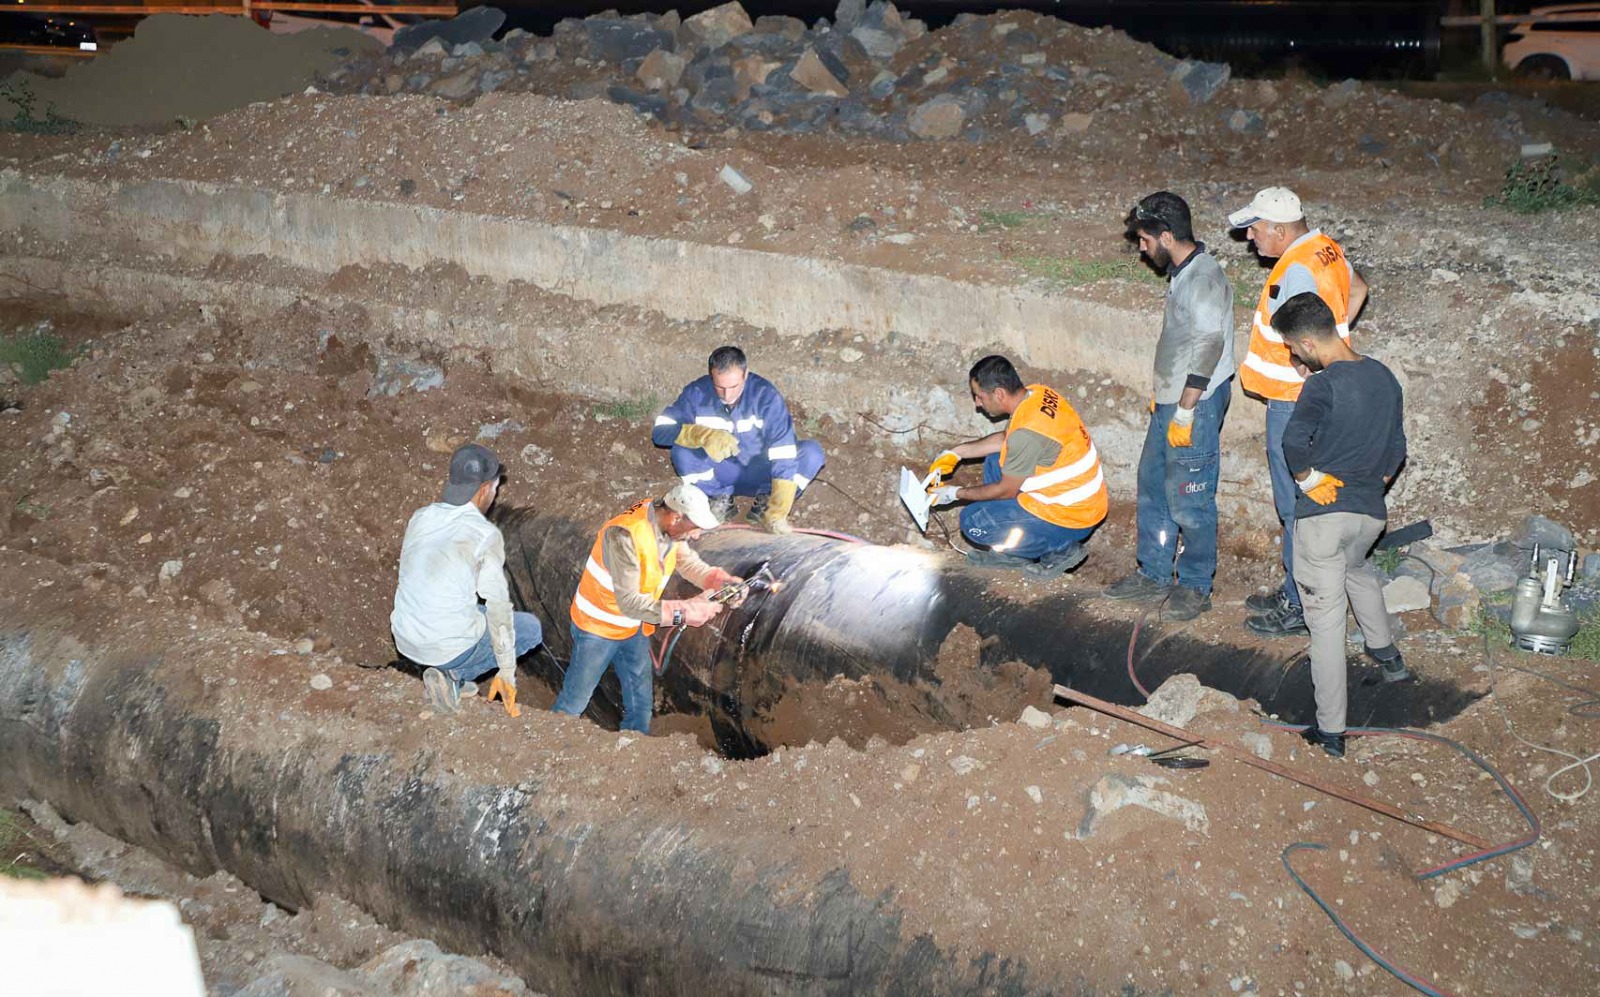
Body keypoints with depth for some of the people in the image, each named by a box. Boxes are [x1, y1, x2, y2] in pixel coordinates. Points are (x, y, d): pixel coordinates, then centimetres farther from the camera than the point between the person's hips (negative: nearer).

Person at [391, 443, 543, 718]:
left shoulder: (420, 517, 3)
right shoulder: (486, 535, -16)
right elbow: (498, 608, -15)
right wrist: (506, 672, -7)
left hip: (405, 641, 7)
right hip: (450, 647, -7)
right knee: (531, 628, 18)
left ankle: (451, 675, 16)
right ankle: (454, 676, 1)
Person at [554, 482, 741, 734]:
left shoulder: (668, 524, -13)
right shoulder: (625, 534, -36)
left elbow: (689, 563, 1)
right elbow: (630, 602, -38)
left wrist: (723, 581, -17)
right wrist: (684, 612, -38)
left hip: (634, 628, 7)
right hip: (597, 628, -7)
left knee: (641, 704, 14)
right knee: (573, 703, 6)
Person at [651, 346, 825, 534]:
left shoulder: (765, 395, -24)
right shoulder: (697, 392, -18)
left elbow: (783, 455, -30)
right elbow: (661, 429, -23)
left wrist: (777, 515, -37)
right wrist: (704, 435, -41)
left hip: (761, 474, -1)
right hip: (720, 475, 1)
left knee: (812, 452, -26)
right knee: (681, 450, -28)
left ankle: (763, 504, -7)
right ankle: (720, 500, -3)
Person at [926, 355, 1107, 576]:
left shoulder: (1027, 432, -29)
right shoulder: (1037, 393, -2)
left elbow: (1006, 490, -15)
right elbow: (1005, 439, 17)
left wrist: (956, 494, -2)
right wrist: (956, 453, 15)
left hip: (1070, 519, -9)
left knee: (972, 521, -6)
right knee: (995, 463, 18)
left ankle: (1060, 548, -1)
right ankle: (1009, 553, 20)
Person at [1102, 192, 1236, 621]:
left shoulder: (1203, 279, -20)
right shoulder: (1182, 273, 11)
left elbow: (1208, 349, -24)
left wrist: (1185, 413, -23)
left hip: (1196, 408, -10)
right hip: (1170, 402, 10)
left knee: (1189, 503, -1)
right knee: (1152, 489, 17)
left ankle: (1195, 587, 12)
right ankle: (1153, 575, 29)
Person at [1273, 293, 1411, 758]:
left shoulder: (1324, 385, -18)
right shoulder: (1384, 377, 6)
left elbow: (1294, 439, -33)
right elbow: (1396, 451, 13)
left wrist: (1307, 478, -16)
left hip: (1323, 512, -7)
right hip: (1371, 511, 7)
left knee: (1326, 618, -1)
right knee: (1357, 568, 38)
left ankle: (1331, 730, 3)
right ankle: (1386, 653, 54)